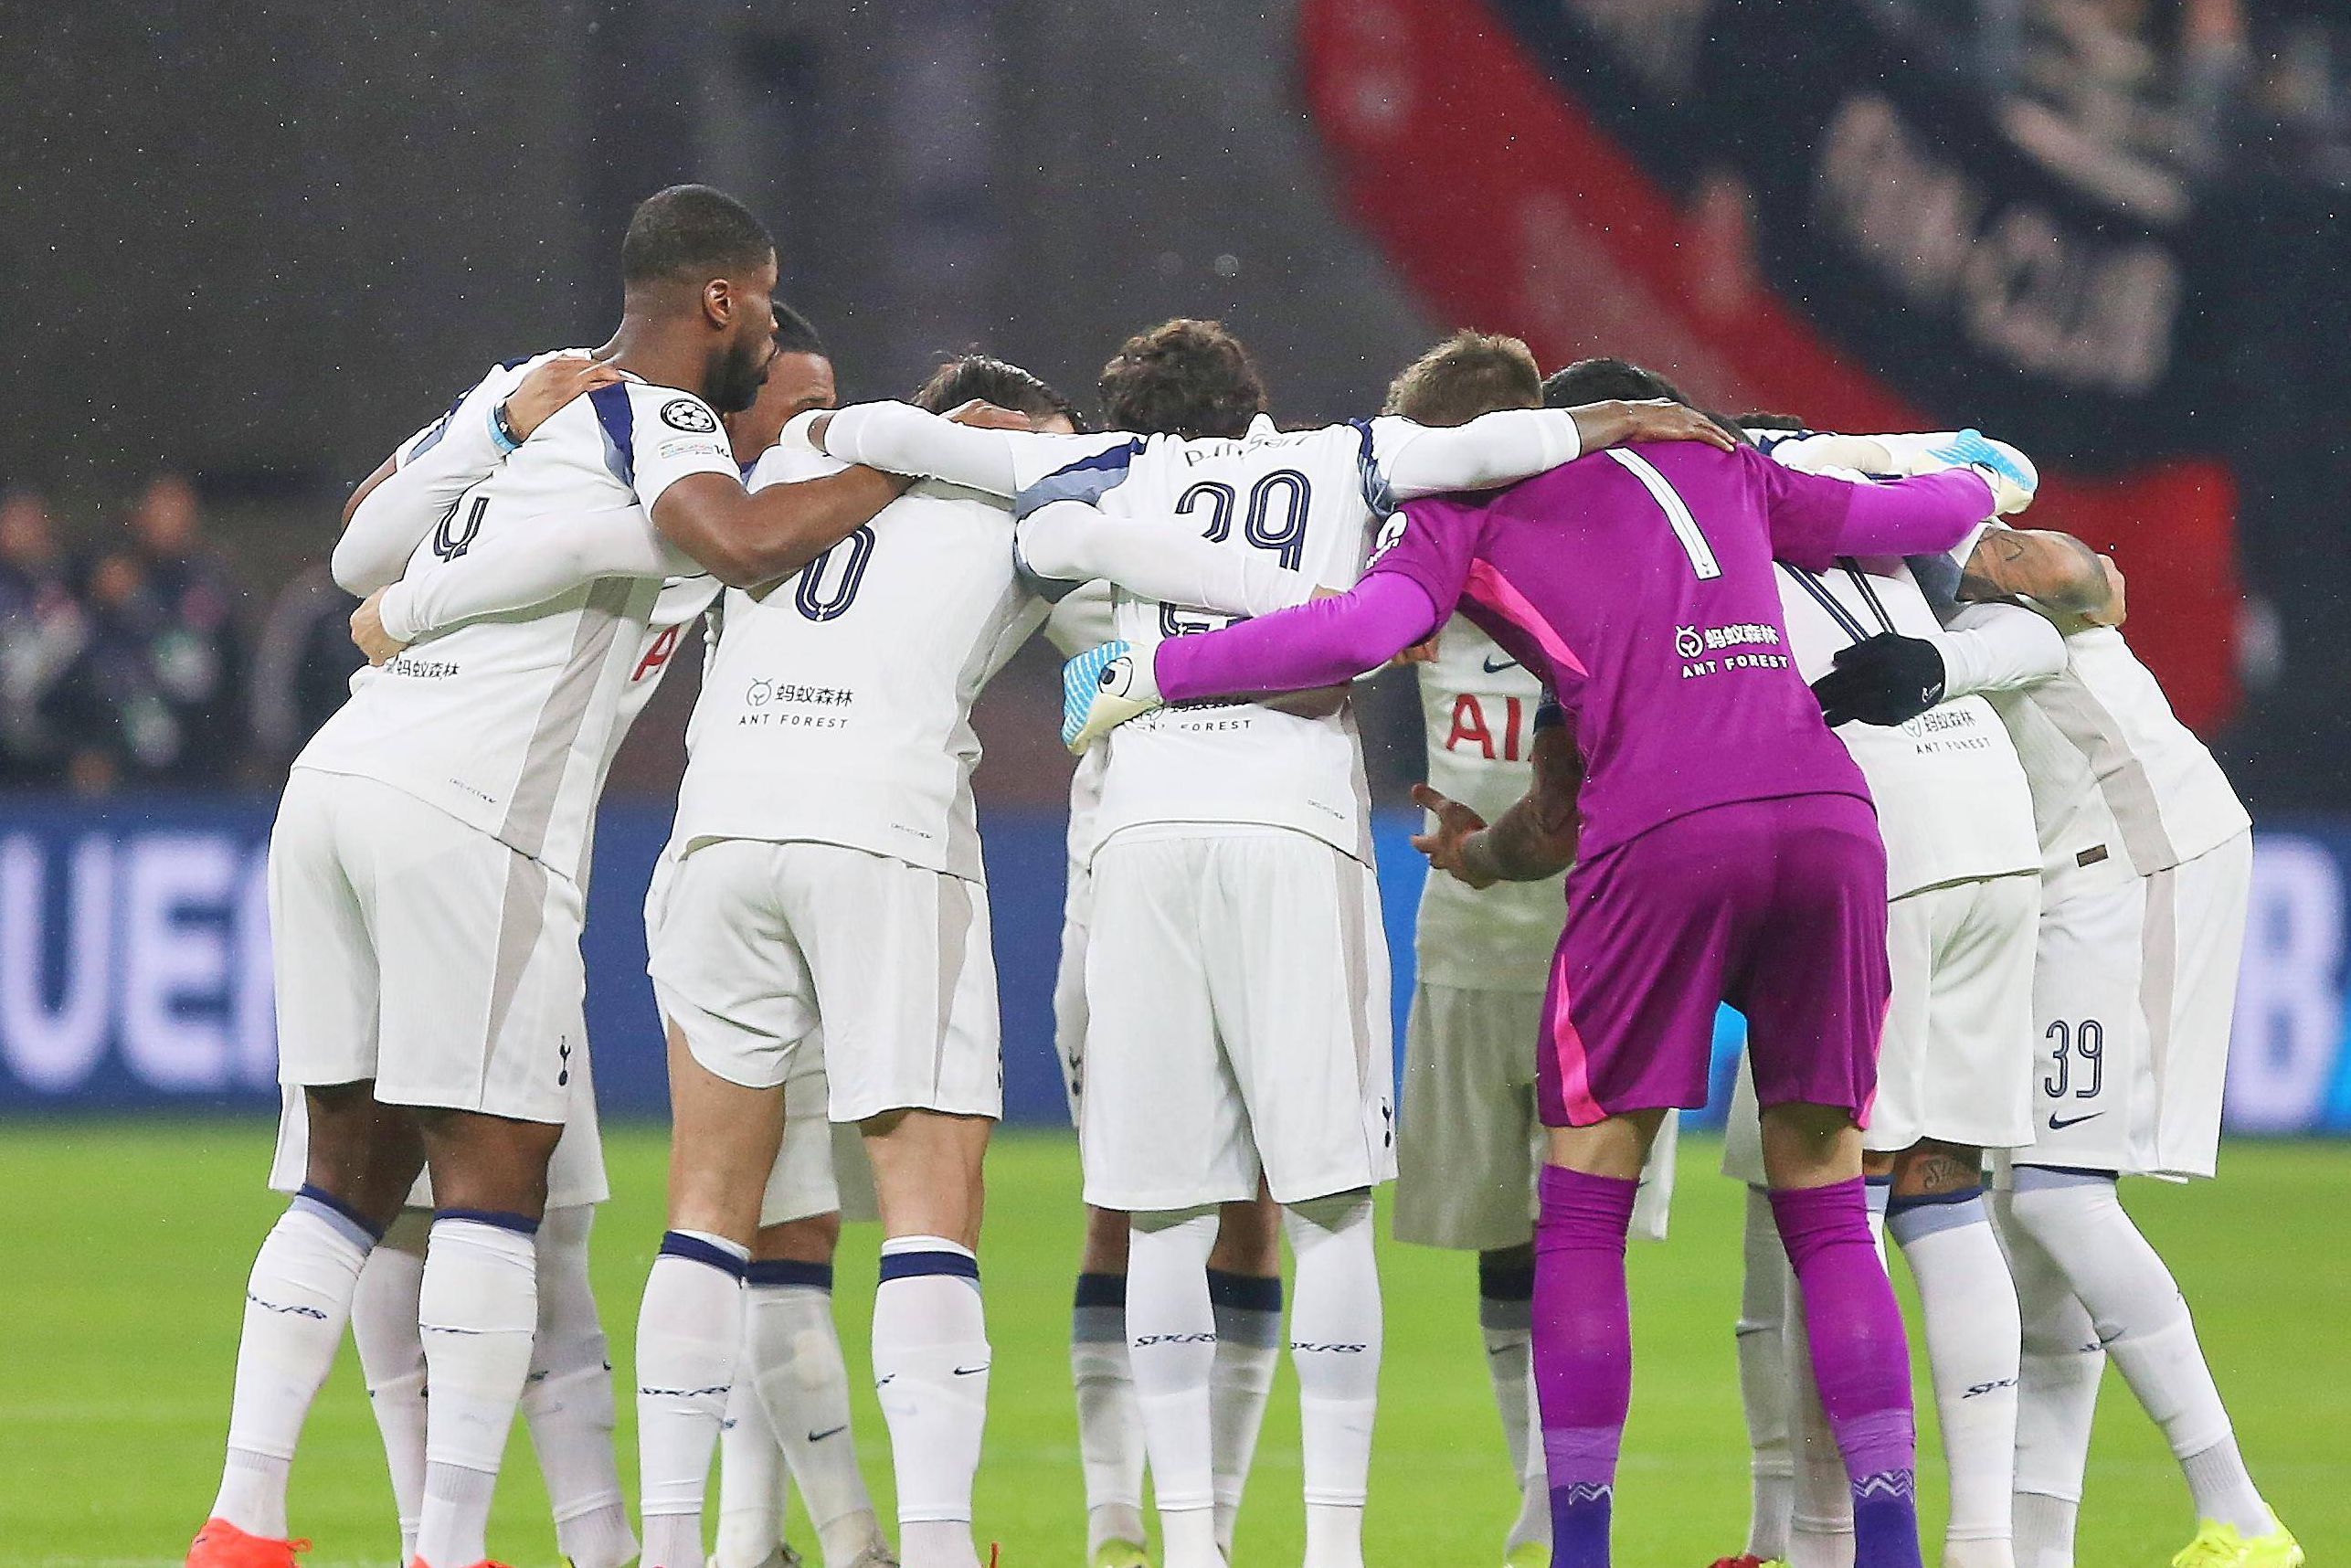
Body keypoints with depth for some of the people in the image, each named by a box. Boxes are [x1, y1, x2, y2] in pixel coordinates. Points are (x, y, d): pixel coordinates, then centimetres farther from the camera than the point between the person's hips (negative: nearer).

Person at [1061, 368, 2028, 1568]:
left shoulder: (1463, 516, 11)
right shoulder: (1712, 464, 25)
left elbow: (1357, 631, -5)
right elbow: (1898, 518, 34)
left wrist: (1147, 678, 4)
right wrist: (1981, 490, 56)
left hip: (1663, 837, -4)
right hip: (1829, 815, 4)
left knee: (1581, 1214, 8)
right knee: (1825, 1209, 13)